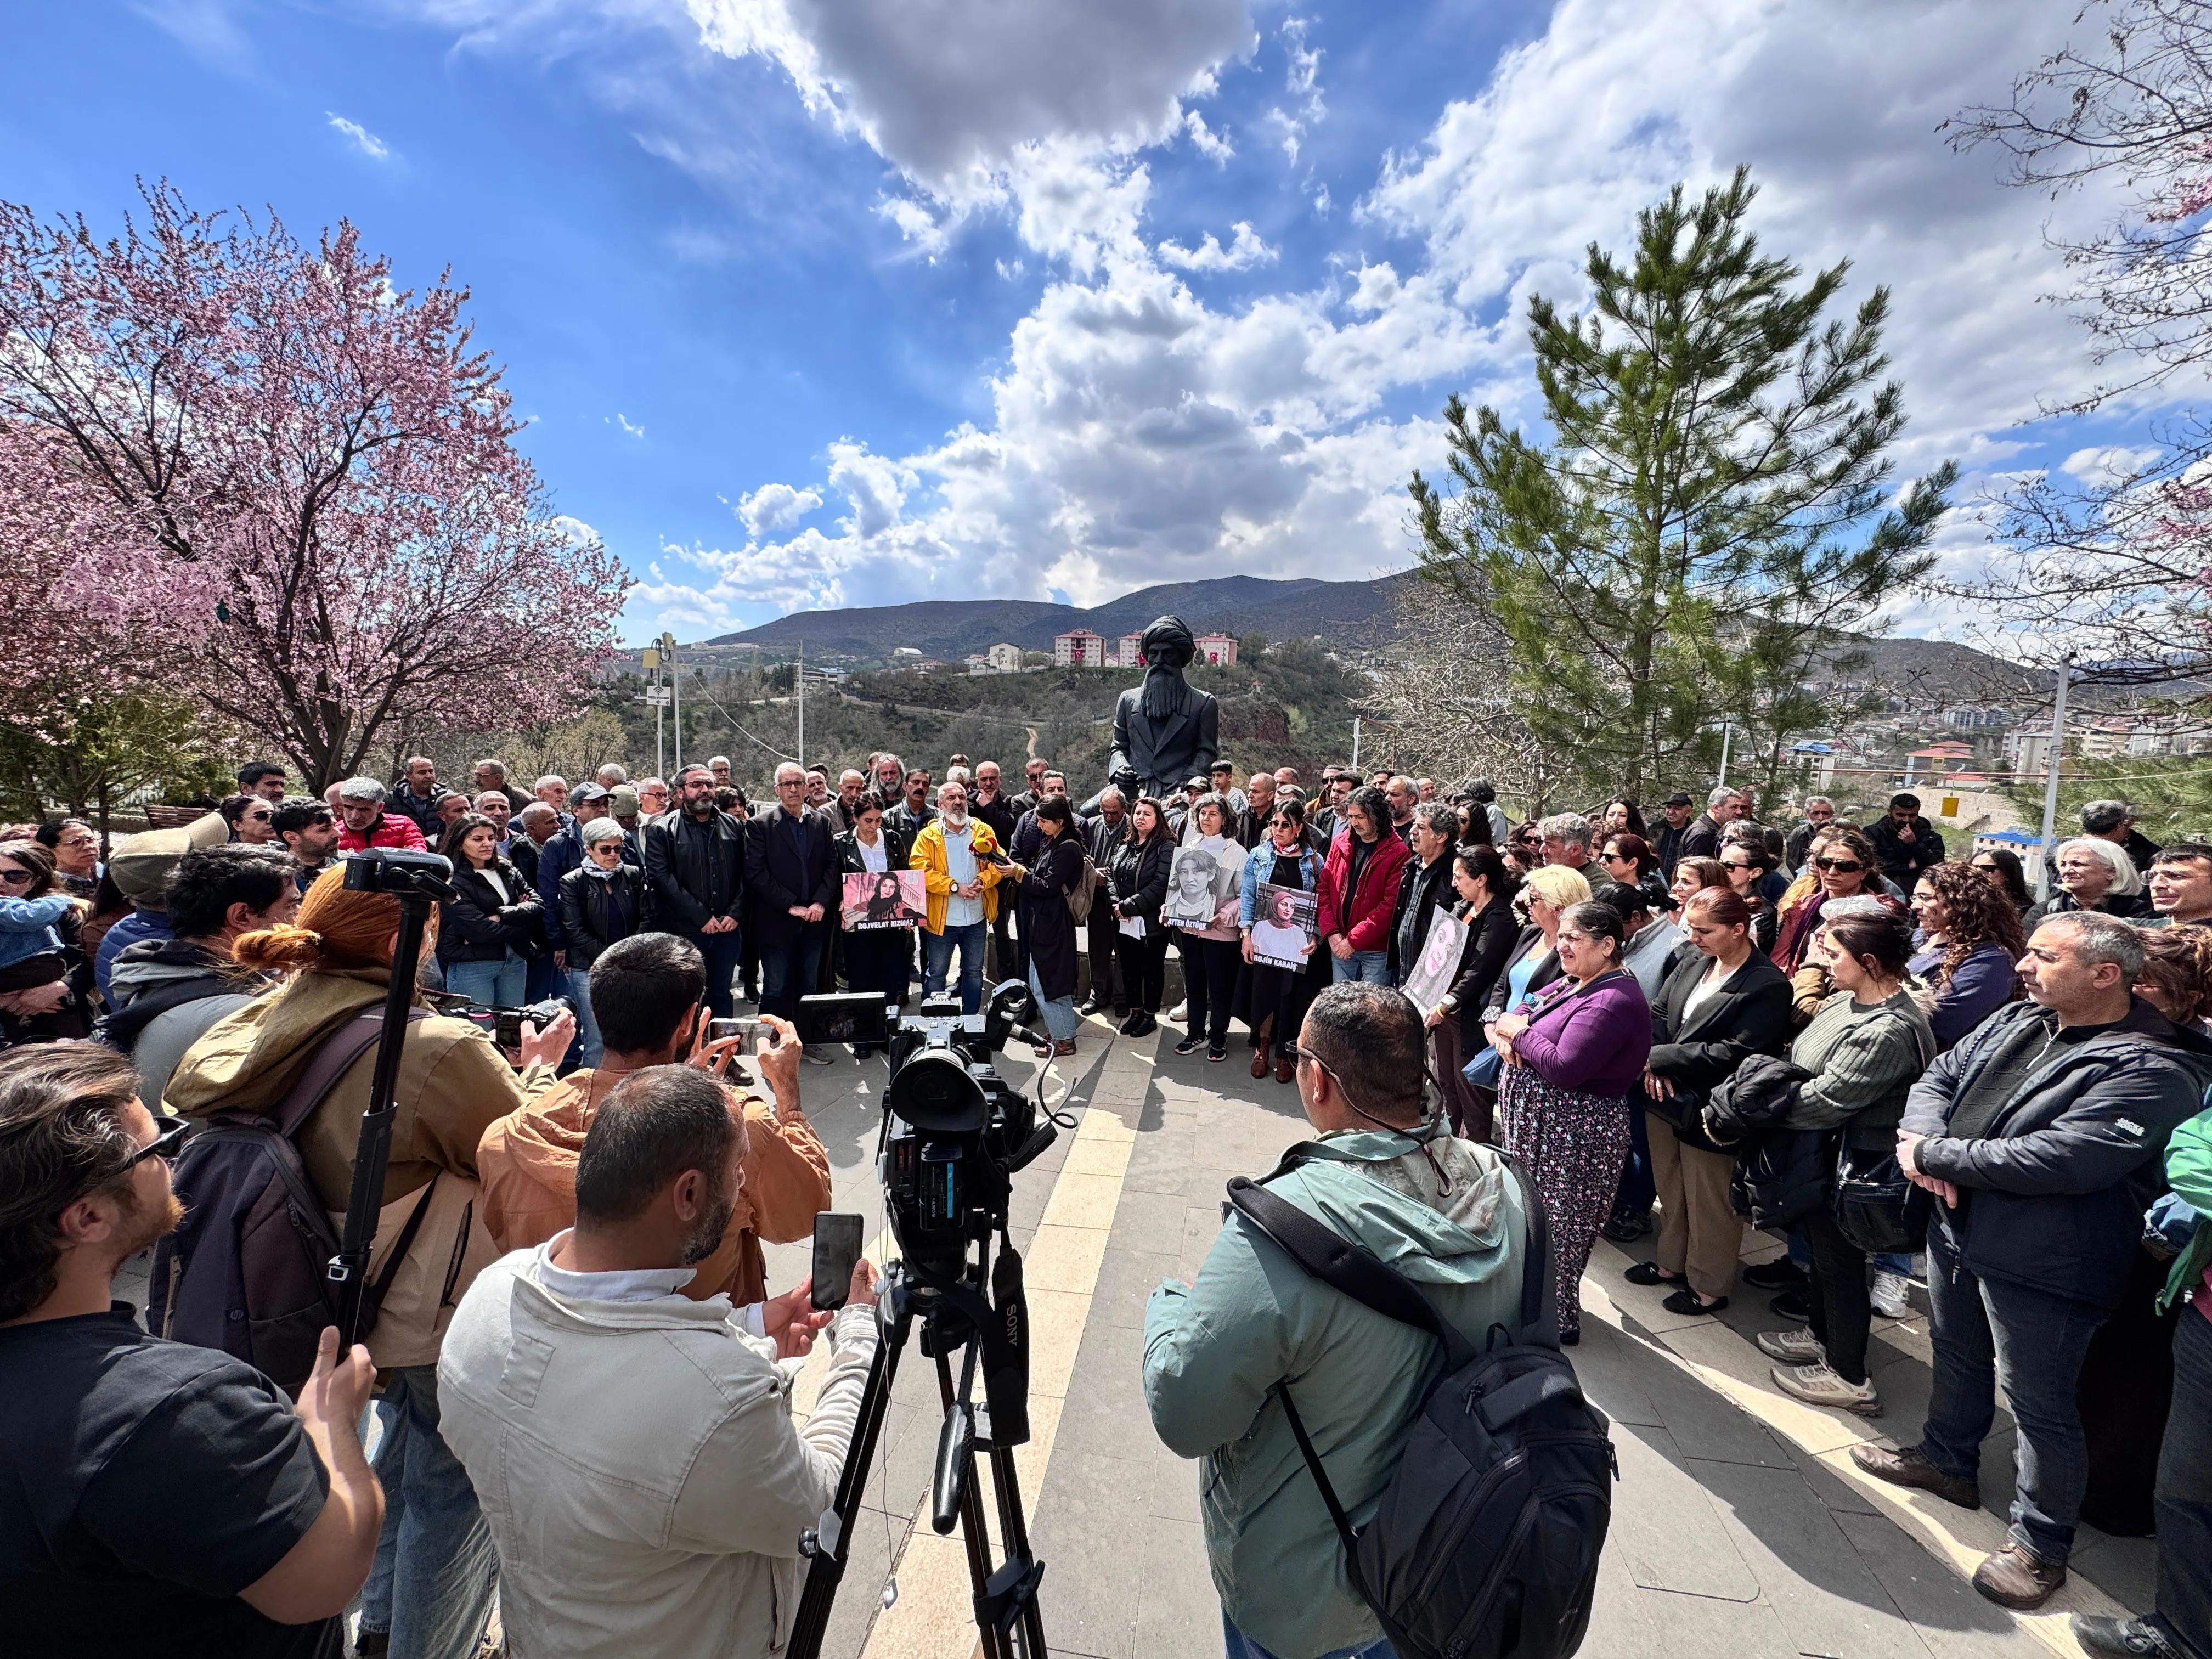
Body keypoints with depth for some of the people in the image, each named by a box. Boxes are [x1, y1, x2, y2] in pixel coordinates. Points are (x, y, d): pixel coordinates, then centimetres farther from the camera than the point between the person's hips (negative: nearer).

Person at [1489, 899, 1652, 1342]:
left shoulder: (1613, 1001, -22)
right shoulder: (1572, 983, 8)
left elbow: (1563, 1068, -30)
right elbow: (1509, 1015, 10)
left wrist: (1518, 1031, -16)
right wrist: (1505, 1034, -13)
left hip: (1571, 1136, -9)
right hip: (1531, 1121, 9)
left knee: (1555, 1227, 5)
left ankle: (1558, 1320, 22)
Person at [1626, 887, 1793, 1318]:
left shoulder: (1767, 986, -17)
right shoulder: (1693, 962, 3)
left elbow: (1737, 1052, -22)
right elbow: (1658, 1014, 6)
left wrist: (1659, 1057, -20)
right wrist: (1653, 1064, -11)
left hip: (1708, 1112, -6)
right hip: (1665, 1098, 7)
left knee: (1709, 1203, 12)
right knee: (1670, 1190, 23)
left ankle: (1709, 1286, 31)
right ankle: (1672, 1262, 42)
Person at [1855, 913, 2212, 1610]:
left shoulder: (2152, 1067, -21)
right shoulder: (2017, 1020, 3)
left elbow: (2062, 1159, -29)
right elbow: (1939, 1077, 6)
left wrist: (1935, 1152, -21)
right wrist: (1921, 1139, -14)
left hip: (2039, 1263, -8)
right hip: (1958, 1229, 8)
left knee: (2039, 1405, 8)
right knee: (1957, 1355, 26)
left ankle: (2041, 1541, 28)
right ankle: (1948, 1459, 47)